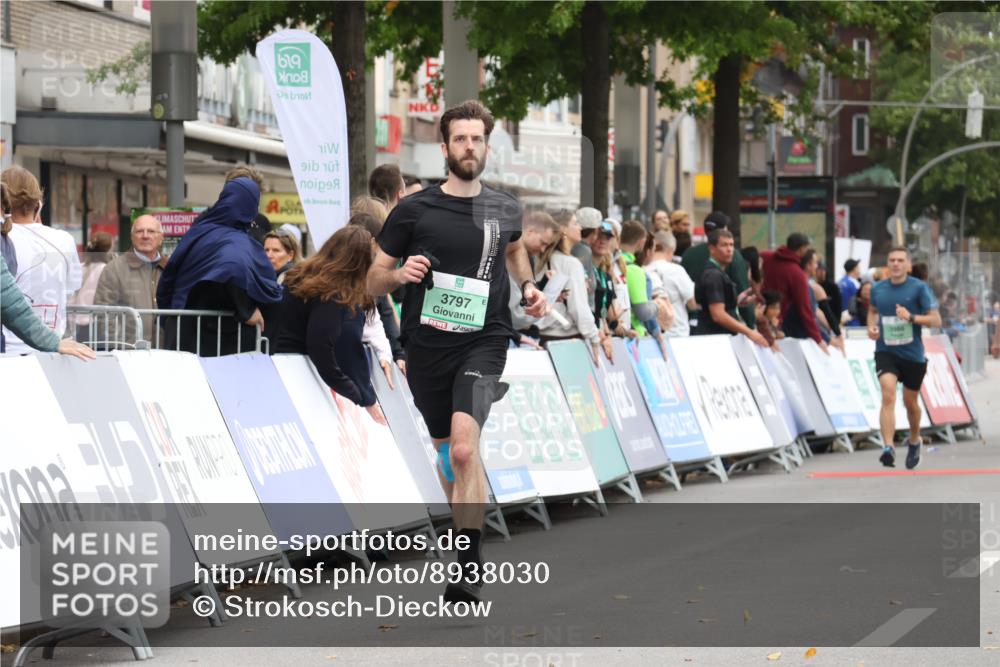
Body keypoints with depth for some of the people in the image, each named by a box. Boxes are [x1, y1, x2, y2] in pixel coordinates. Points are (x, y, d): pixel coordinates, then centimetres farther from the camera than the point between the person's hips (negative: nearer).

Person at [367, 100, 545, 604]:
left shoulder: (505, 210, 5)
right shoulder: (413, 210, -1)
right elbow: (374, 282, 4)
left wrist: (527, 286, 12)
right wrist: (400, 273, -17)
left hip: (484, 340, -1)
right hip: (426, 346, 1)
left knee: (464, 448, -21)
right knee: (447, 453, 14)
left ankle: (470, 564, -17)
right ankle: (469, 534, 39)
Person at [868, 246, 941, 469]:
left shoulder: (919, 288, -7)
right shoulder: (878, 289, 3)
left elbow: (936, 319, -9)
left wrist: (911, 317, -24)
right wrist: (872, 326, 3)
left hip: (912, 353, -1)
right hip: (885, 352, 1)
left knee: (910, 402, 13)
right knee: (888, 395, -21)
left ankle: (914, 441, 41)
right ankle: (888, 447, -27)